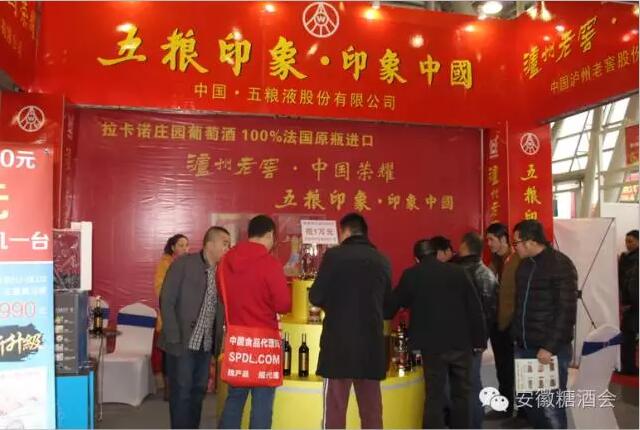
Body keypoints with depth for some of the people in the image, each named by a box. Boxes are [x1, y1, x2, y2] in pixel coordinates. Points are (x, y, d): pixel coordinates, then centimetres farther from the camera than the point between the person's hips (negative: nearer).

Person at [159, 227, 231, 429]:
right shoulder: (183, 264, -8)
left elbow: (220, 310, 10)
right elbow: (166, 301, -10)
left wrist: (218, 341, 0)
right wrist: (174, 338, -14)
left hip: (206, 344, 5)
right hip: (182, 342, -5)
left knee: (198, 391, 13)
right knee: (181, 393, 3)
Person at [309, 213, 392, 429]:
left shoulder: (334, 255, -7)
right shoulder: (382, 261, 6)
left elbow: (316, 297, -5)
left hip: (339, 342, -4)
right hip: (372, 343, 4)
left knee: (335, 408, 5)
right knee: (371, 409, 13)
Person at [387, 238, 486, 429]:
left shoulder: (410, 275, -1)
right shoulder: (457, 271, 2)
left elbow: (393, 305, 7)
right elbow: (475, 307, 1)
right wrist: (479, 339, 6)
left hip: (432, 344, -1)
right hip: (460, 341, 2)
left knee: (434, 396, 4)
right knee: (461, 394, 14)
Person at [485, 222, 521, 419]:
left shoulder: (518, 261, -12)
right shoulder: (494, 261, 9)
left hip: (512, 323, -6)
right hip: (496, 321, 7)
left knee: (516, 368, 5)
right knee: (502, 368, 15)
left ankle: (524, 410, 18)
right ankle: (505, 408, 27)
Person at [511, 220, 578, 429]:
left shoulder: (560, 265, -10)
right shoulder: (524, 265, 12)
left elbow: (566, 311, -14)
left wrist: (550, 346, -17)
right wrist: (516, 337, 10)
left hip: (551, 349, -7)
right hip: (523, 347, 7)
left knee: (551, 407, -2)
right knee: (528, 401, 13)